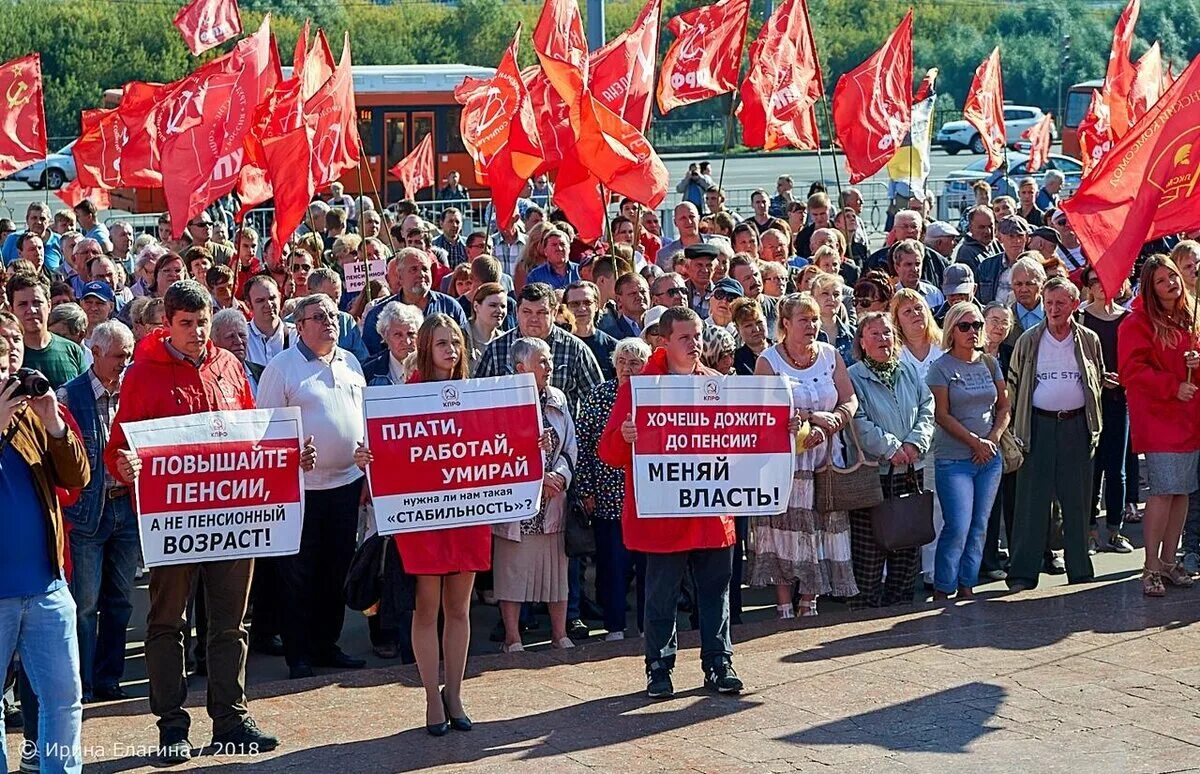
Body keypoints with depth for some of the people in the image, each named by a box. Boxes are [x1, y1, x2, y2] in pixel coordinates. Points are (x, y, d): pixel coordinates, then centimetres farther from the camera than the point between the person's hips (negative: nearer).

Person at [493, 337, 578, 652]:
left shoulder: (557, 399, 10)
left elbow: (570, 446, 10)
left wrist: (560, 476, -8)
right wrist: (536, 479, -15)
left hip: (553, 500, 5)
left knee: (557, 567, 8)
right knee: (513, 569, -1)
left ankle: (559, 634, 17)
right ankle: (512, 639, 6)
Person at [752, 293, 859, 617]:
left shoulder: (830, 355, 8)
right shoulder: (768, 360, -4)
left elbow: (850, 401, 3)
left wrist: (825, 427, -14)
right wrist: (813, 417, -18)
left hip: (824, 458, 4)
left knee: (820, 529, 4)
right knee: (784, 528, -3)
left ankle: (809, 604, 13)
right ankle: (784, 607, 3)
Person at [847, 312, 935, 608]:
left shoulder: (909, 372, 13)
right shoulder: (852, 377, -4)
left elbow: (927, 409, 8)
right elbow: (858, 423, -14)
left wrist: (914, 444, -8)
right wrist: (891, 449, -18)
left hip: (911, 472, 5)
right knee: (869, 543, -4)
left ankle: (900, 600, 20)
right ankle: (865, 603, 4)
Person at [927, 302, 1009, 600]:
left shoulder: (990, 364, 10)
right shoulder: (941, 368, -5)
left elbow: (1004, 407, 13)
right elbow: (942, 415, -9)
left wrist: (993, 438, -3)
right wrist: (975, 442, -13)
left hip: (989, 458, 5)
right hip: (953, 459, -5)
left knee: (979, 526, 6)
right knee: (958, 527, -11)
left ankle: (967, 586, 15)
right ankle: (942, 591, -1)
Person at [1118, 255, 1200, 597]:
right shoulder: (1138, 323, -6)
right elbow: (1132, 370, -12)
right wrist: (1172, 387, -17)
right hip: (1158, 416, -6)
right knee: (1163, 491, -10)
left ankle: (1169, 561, 17)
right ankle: (1151, 567, -5)